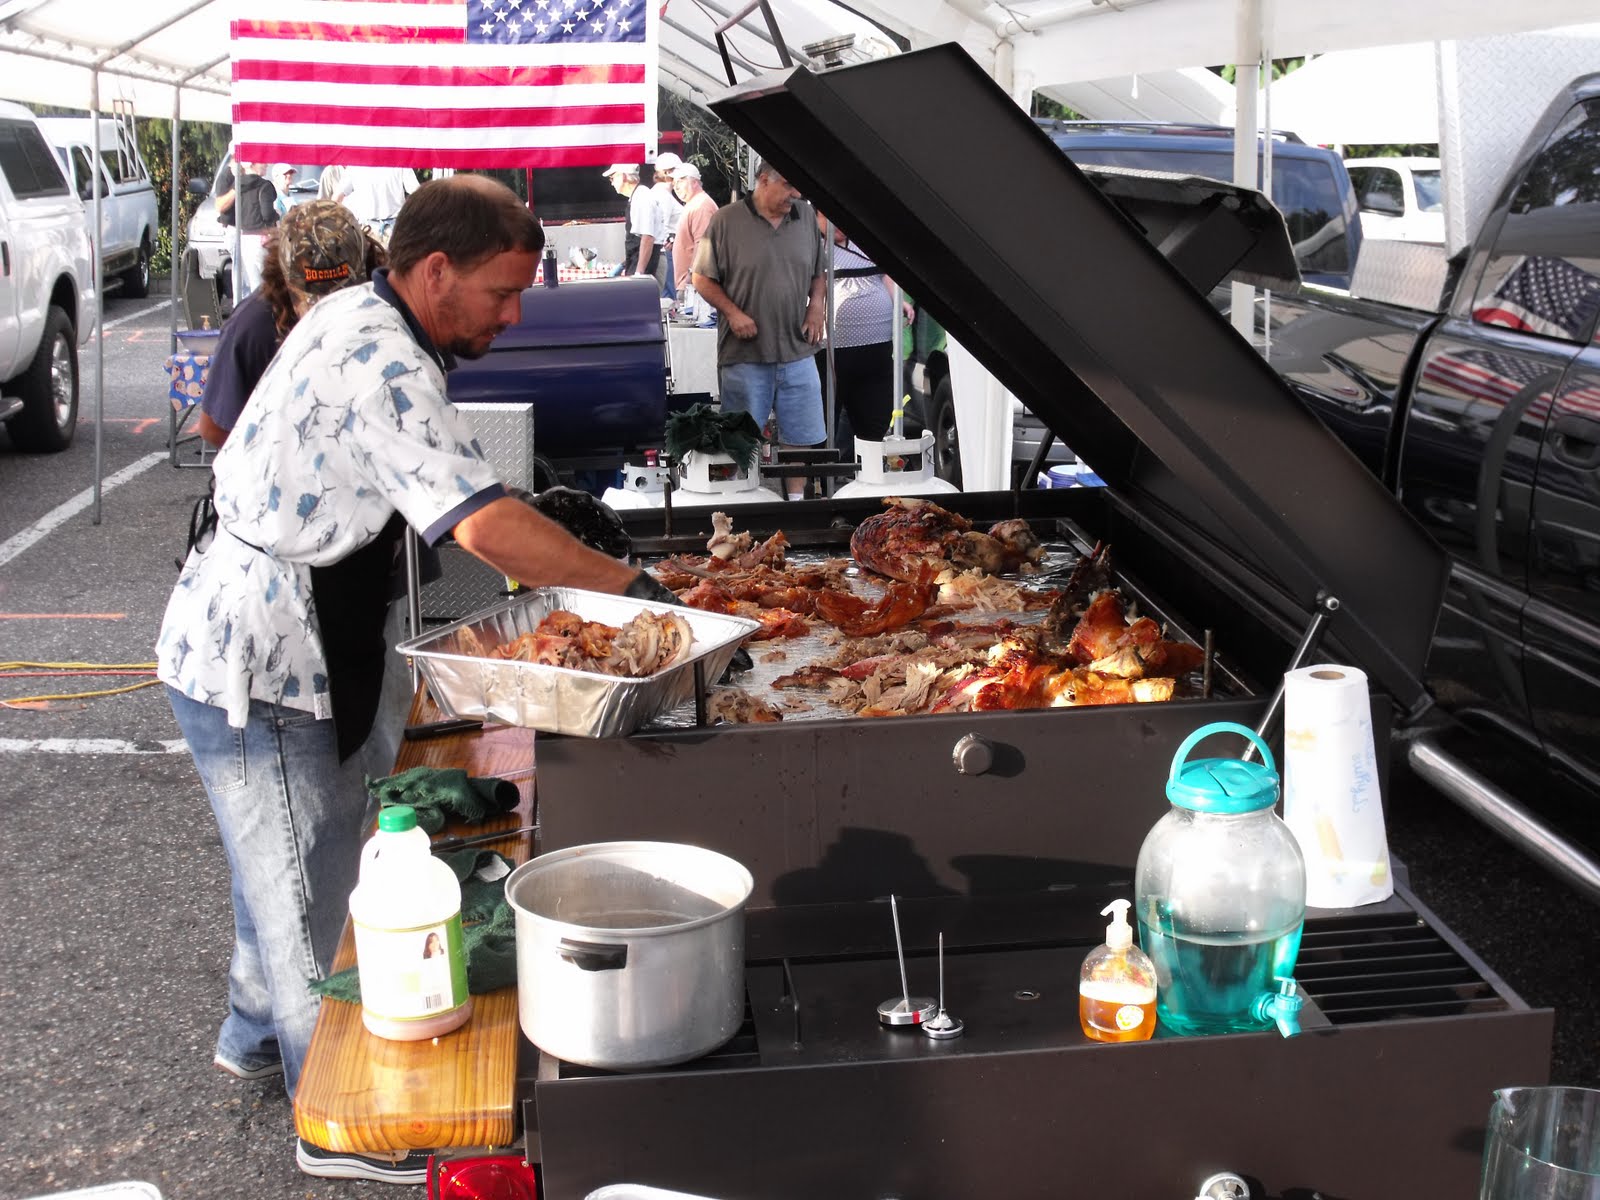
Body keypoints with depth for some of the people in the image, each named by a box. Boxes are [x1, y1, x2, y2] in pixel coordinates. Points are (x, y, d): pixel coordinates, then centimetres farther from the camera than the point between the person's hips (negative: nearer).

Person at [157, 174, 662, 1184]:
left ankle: (259, 1033, 46)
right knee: (309, 884, 1)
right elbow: (486, 524, -35)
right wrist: (630, 586, -28)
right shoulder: (385, 368, -27)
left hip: (244, 639, 10)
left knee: (288, 860, 25)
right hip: (254, 666, -10)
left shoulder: (356, 317, 7)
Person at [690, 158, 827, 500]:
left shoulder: (806, 217, 7)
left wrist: (816, 305, 1)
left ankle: (796, 500, 22)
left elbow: (819, 272, 19)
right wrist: (733, 313, -12)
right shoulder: (725, 221, -7)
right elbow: (703, 279, -1)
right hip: (745, 354, -4)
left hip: (797, 352, 4)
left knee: (799, 435, 9)